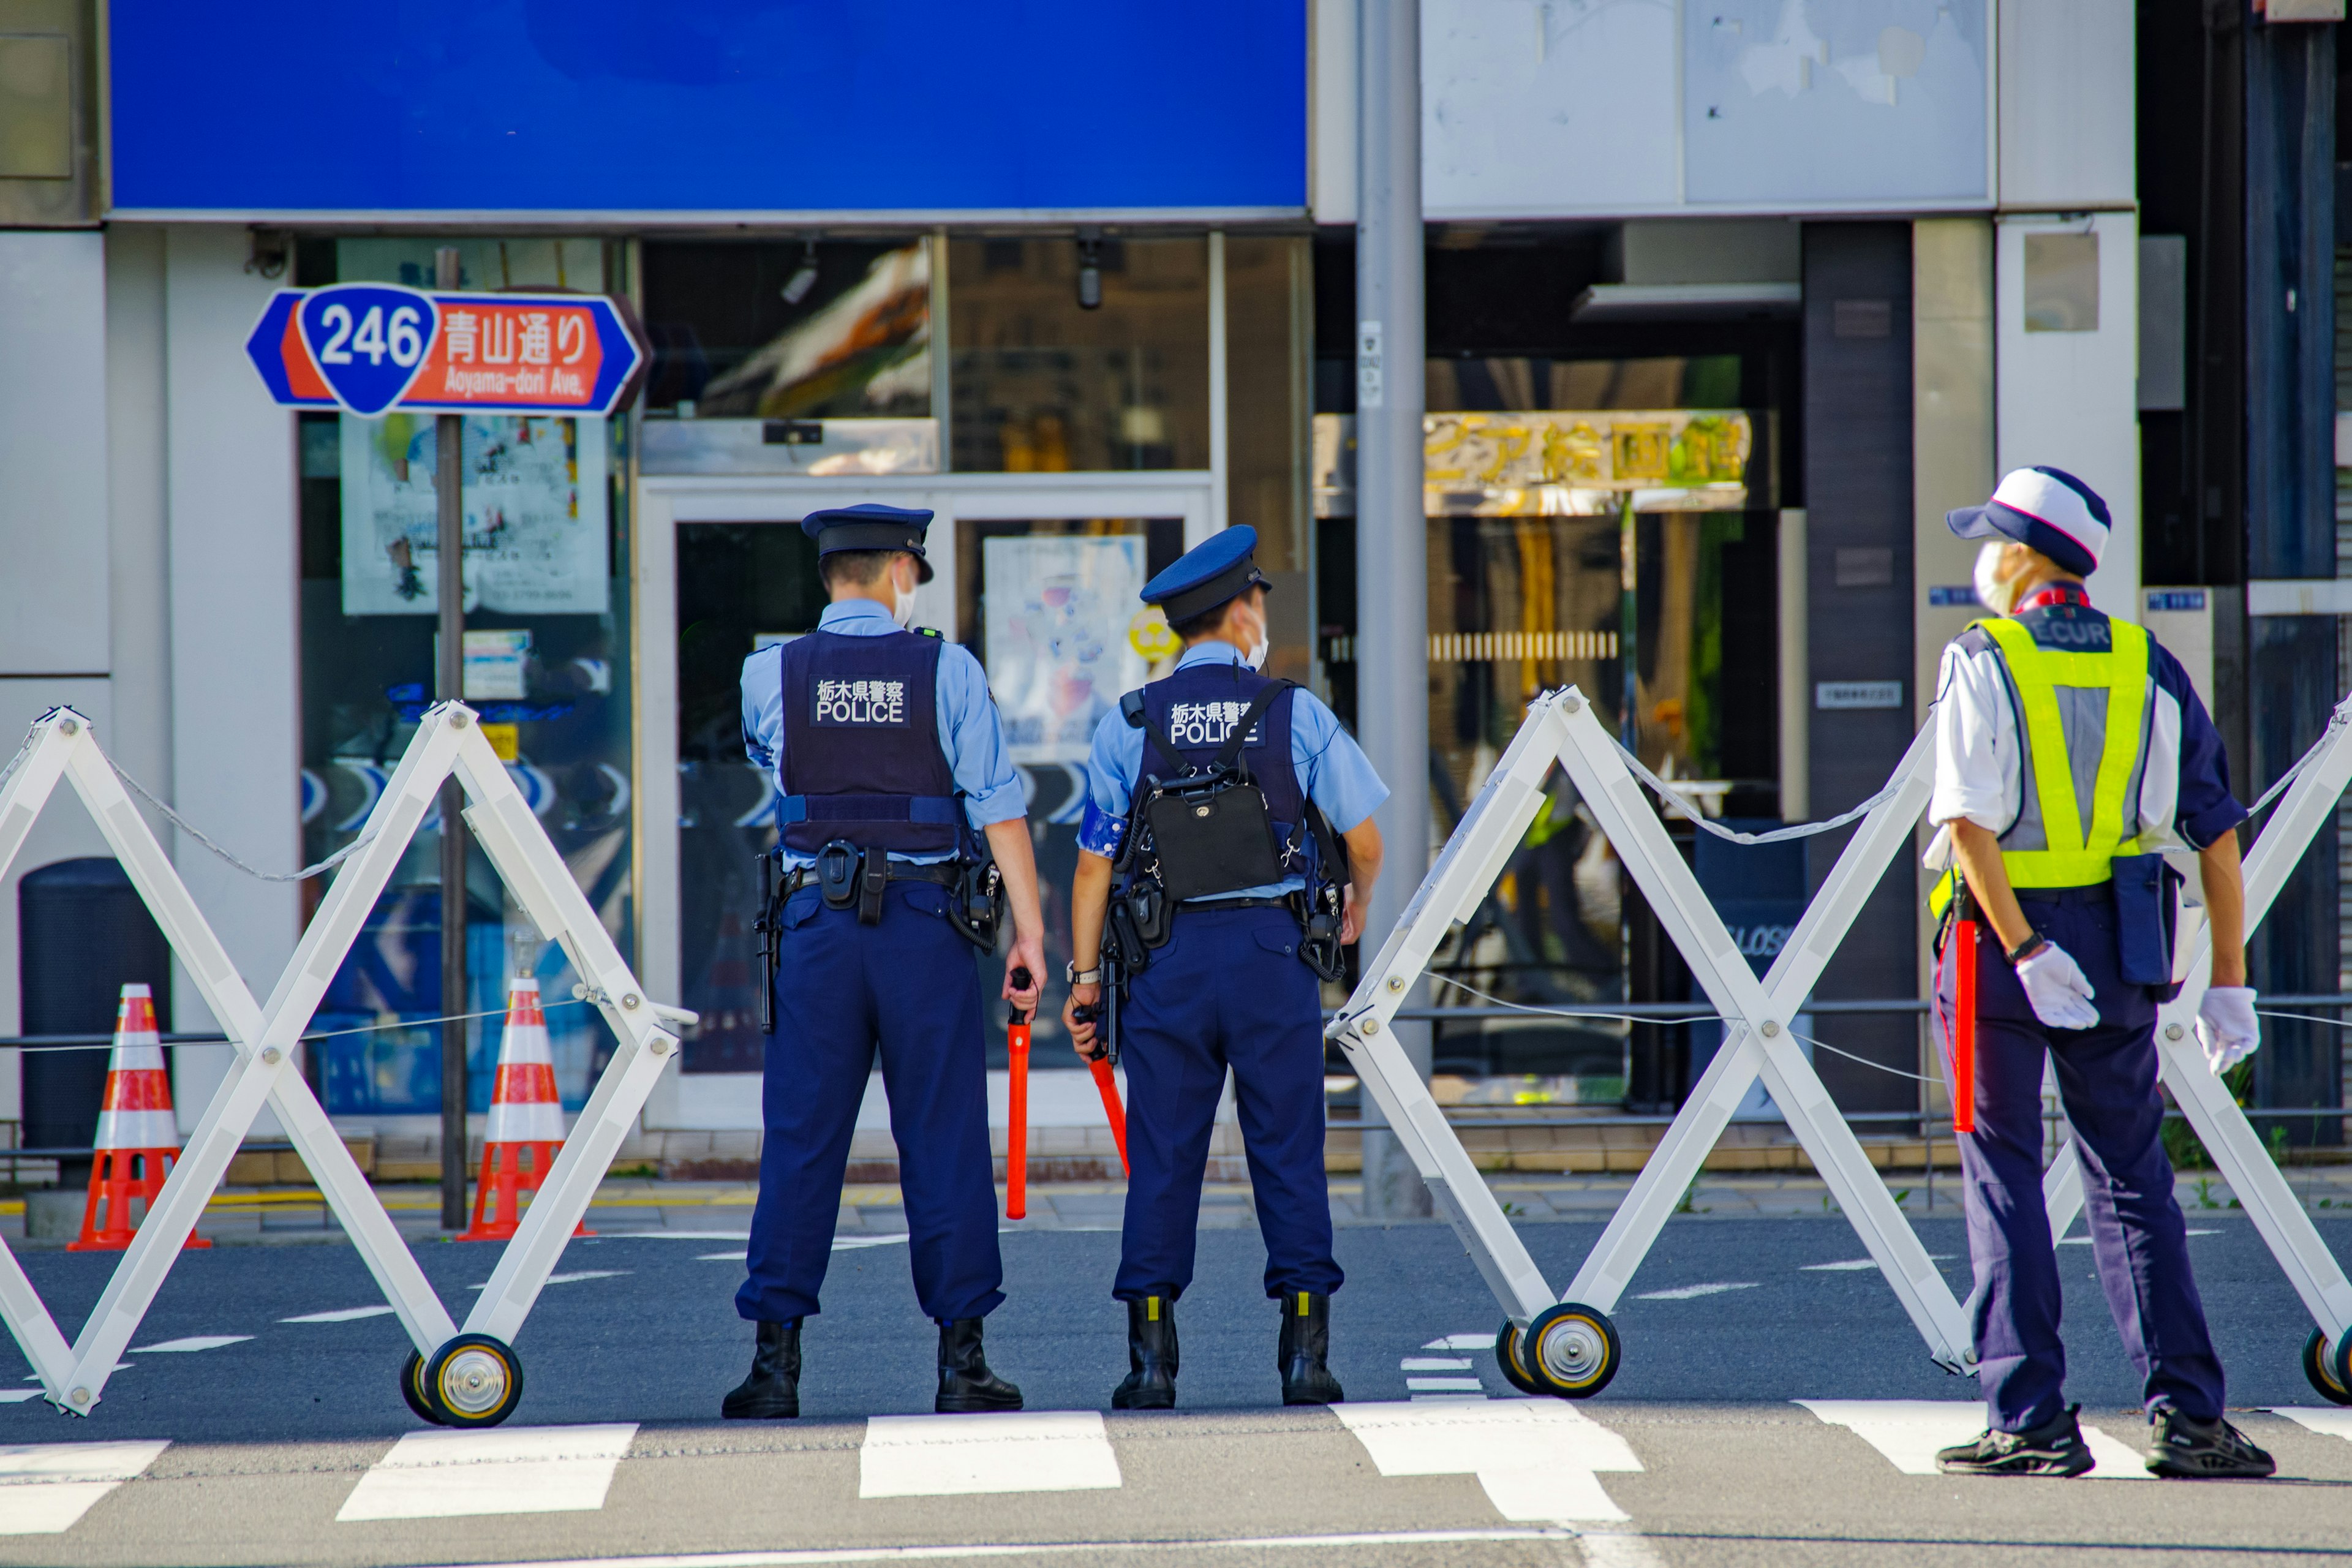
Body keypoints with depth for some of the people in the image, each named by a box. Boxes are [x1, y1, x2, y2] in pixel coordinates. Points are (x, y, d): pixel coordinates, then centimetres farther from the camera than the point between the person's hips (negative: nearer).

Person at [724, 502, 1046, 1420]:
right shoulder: (947, 671, -1)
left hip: (816, 929, 1)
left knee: (800, 1143, 4)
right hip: (925, 926, -1)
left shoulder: (770, 676, 2)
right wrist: (1028, 931, -3)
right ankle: (961, 1360, 4)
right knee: (944, 1141, 4)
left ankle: (775, 1365, 1)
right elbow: (997, 804, -5)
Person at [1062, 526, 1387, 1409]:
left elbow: (1093, 863, 1)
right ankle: (1304, 1349, 1)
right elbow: (1365, 841, 7)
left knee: (1161, 1160, 3)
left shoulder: (1129, 725, 4)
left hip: (1166, 963, 1)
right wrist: (1356, 907, 28)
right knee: (1288, 1153, 3)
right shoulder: (1295, 715, 2)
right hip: (1272, 952, -1)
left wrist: (1084, 975, 7)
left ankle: (1152, 1359, 0)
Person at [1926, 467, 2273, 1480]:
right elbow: (2216, 829, 4)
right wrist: (2228, 981, 7)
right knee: (2131, 1175, 10)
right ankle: (2187, 1414, 3)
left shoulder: (1981, 661, -7)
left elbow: (1970, 821, -19)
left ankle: (2030, 1419, -1)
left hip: (2001, 937, -4)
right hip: (2115, 941, 4)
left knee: (2004, 1176, 3)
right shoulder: (2146, 665, 5)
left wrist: (2025, 953, -20)